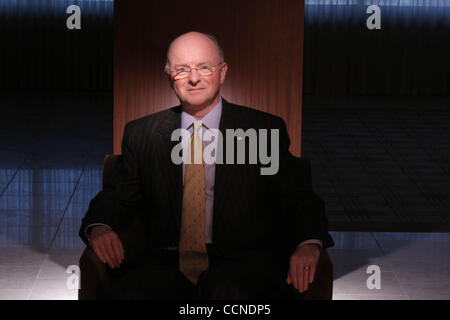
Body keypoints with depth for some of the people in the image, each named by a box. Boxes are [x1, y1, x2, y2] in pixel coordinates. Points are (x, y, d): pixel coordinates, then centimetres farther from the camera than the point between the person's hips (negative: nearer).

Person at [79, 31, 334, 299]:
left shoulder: (265, 129, 8)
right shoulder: (141, 134, 15)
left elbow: (298, 199, 5)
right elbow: (117, 197, 15)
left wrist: (309, 245, -17)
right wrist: (100, 227, -10)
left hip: (241, 264, -2)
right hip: (165, 264, 2)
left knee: (225, 288, -37)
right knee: (126, 292, -31)